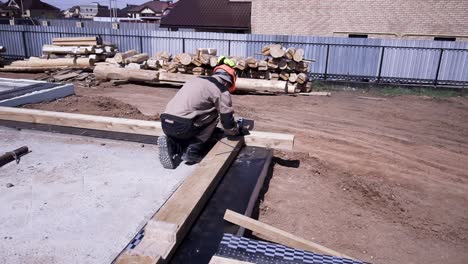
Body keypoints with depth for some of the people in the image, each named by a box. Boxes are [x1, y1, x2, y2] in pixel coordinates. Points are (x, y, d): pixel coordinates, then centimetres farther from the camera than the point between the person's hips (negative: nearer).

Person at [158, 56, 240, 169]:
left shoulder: (197, 80, 24)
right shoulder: (221, 90, 2)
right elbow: (228, 123, 2)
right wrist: (235, 131, 26)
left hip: (165, 124, 7)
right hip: (181, 126, -7)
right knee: (214, 115, 12)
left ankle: (172, 144, 5)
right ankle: (193, 151, 4)